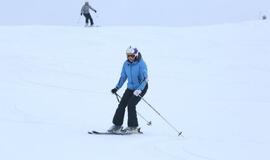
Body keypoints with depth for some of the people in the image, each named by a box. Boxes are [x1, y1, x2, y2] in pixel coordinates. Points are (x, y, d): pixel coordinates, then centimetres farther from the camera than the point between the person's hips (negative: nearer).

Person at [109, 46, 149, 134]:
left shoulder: (141, 64, -20)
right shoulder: (126, 64, -1)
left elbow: (145, 79, -21)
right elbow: (123, 77, 11)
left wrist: (139, 90, -31)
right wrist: (117, 87, 3)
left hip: (141, 87, -6)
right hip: (131, 87, 6)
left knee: (131, 104, -18)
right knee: (122, 104, -4)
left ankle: (133, 127, -6)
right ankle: (117, 125, 6)